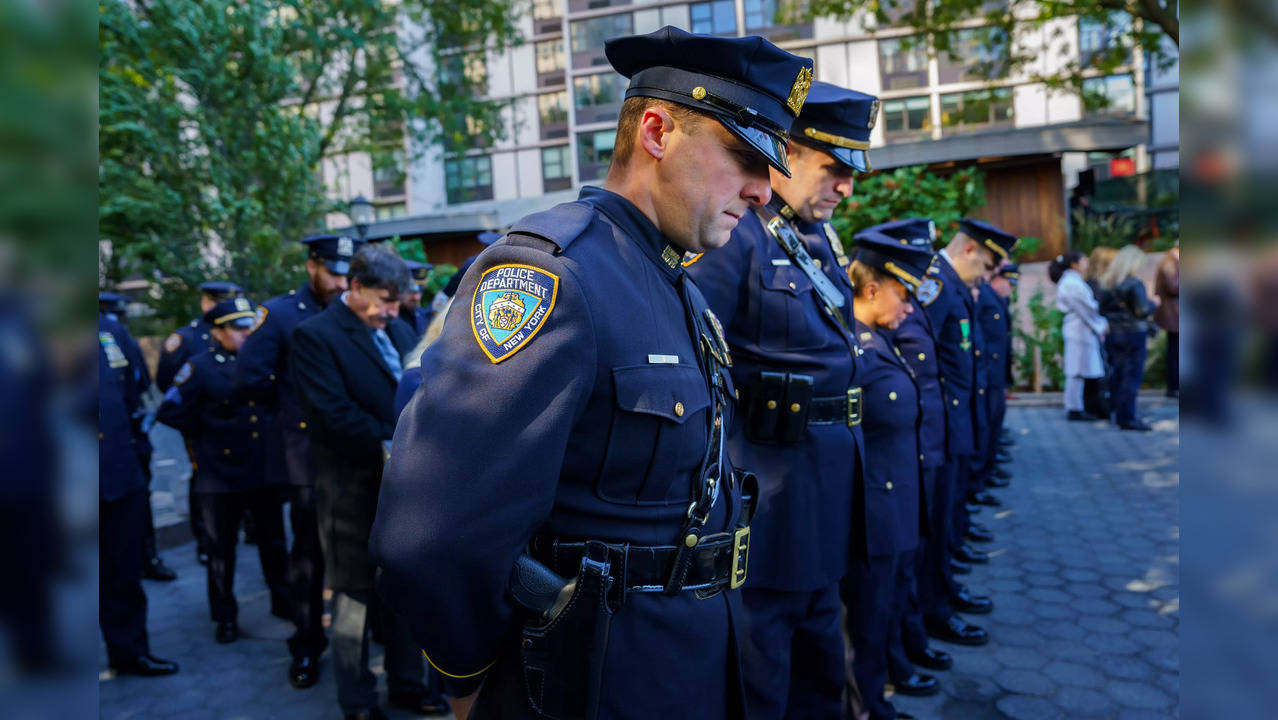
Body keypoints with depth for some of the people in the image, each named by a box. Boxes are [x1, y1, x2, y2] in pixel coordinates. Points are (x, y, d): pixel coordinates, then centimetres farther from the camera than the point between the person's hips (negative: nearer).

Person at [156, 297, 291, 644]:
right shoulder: (200, 367, -9)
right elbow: (169, 412, -6)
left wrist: (271, 426, 5)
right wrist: (207, 431, -1)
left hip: (264, 470, 4)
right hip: (222, 473, -3)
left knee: (274, 541, 14)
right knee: (222, 549, 10)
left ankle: (283, 602, 31)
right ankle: (225, 617, 26)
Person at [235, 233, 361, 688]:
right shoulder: (280, 314, -5)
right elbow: (248, 379, -9)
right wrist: (295, 406, 0)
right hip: (308, 453, -3)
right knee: (310, 550, 7)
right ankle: (307, 647, 22)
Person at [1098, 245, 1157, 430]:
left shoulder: (1108, 283, 6)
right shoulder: (1135, 284, -14)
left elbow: (1102, 308, 8)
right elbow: (1143, 310, -16)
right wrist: (1153, 303, 1)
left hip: (1112, 333, 7)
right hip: (1133, 333, -7)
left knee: (1118, 374, 13)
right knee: (1132, 375, -2)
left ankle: (1120, 414, 20)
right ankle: (1128, 418, -2)